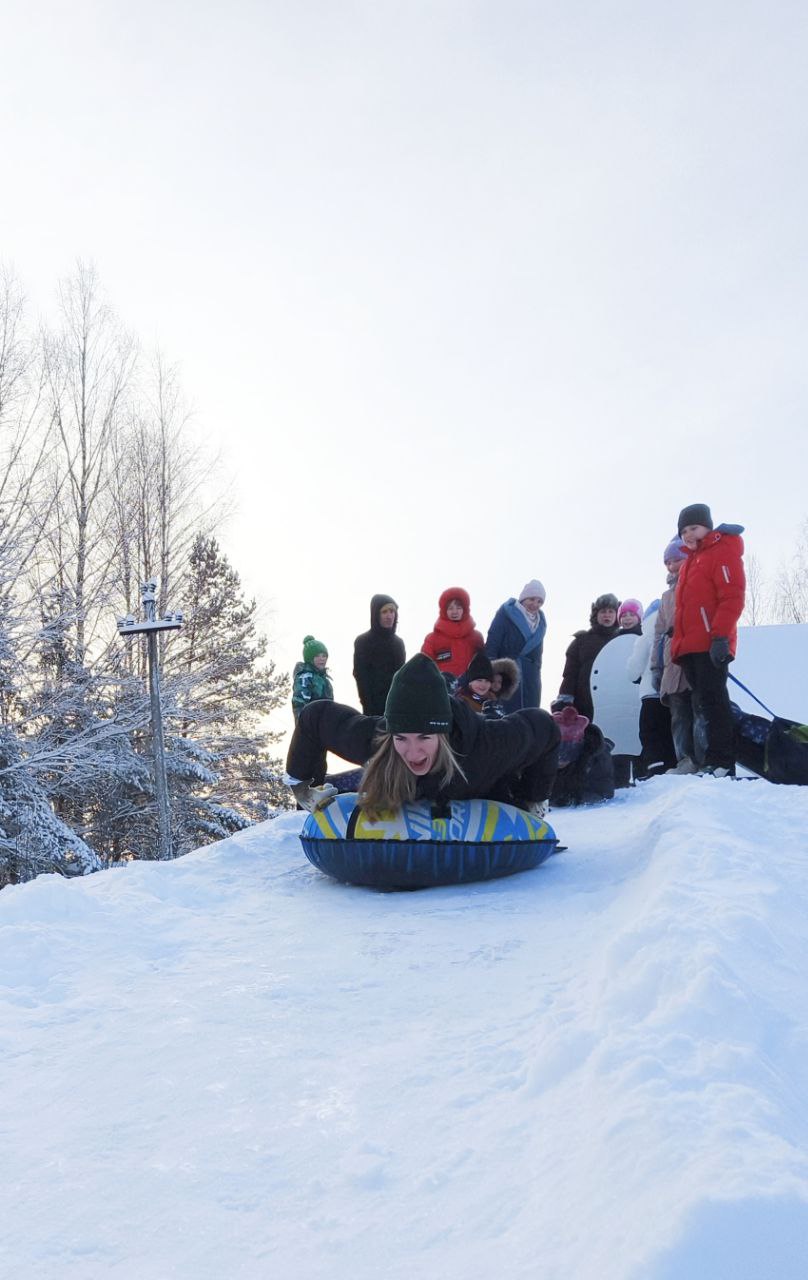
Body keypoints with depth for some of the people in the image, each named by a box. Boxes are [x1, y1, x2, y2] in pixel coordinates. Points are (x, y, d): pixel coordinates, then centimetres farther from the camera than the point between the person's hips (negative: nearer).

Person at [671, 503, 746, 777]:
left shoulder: (722, 552, -2)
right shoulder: (690, 561, 25)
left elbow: (732, 597, -13)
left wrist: (720, 636, -21)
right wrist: (678, 644, 18)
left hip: (712, 646, -9)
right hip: (690, 648, 9)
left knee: (712, 701, -12)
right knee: (701, 703, 8)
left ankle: (721, 762, -12)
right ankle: (712, 759, 12)